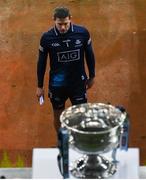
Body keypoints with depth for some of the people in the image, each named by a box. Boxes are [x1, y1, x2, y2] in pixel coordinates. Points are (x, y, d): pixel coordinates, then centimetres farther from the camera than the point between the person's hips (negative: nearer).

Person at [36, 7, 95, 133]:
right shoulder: (47, 37, -16)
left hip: (78, 83, 0)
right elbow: (42, 62, -4)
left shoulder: (82, 33, -15)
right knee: (58, 116, 16)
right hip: (57, 85, 0)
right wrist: (40, 86, 2)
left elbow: (89, 55, 1)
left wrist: (92, 76, 9)